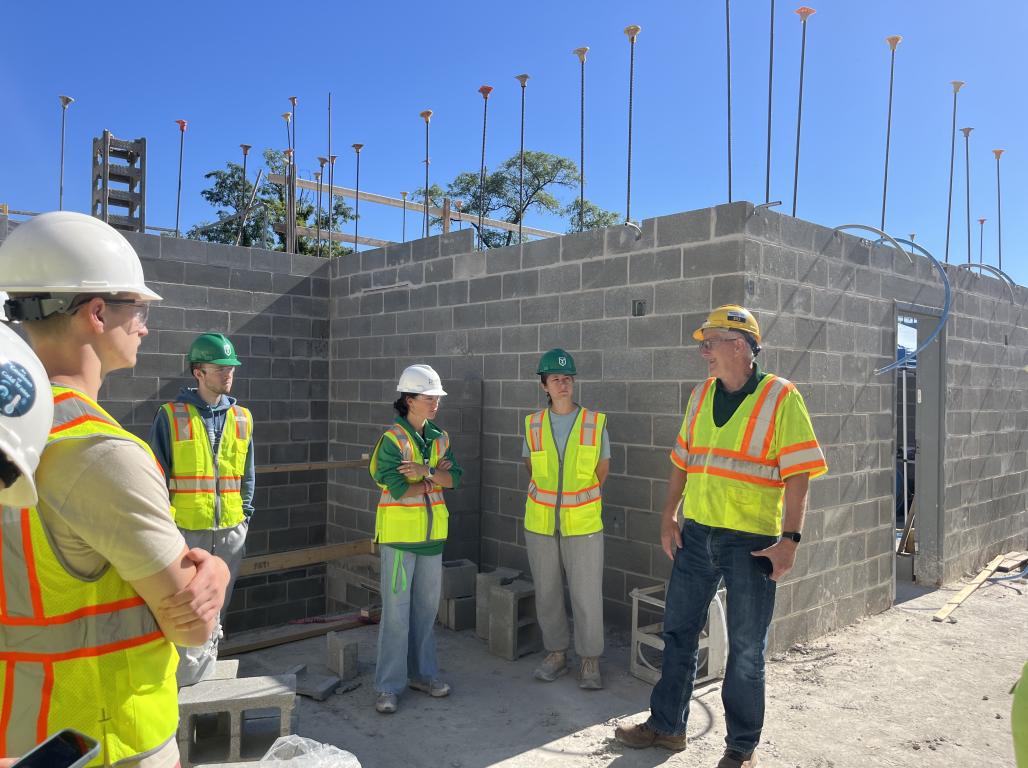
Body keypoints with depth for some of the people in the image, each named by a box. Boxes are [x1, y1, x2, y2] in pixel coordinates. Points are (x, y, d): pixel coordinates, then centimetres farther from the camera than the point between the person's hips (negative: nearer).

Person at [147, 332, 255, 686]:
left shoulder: (241, 418, 8)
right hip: (186, 529, -4)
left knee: (215, 613, 16)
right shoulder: (171, 416, -4)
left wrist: (245, 517, 8)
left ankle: (207, 680, 31)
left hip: (230, 530, 4)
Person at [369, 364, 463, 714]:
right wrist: (433, 479, -7)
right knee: (396, 609, -2)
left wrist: (427, 471, -20)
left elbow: (454, 478, -3)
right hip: (399, 531, -6)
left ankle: (422, 673, 28)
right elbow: (398, 490, -19)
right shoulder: (392, 439, -11)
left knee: (427, 606, 14)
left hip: (432, 531, 6)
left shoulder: (440, 438, 8)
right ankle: (389, 686, 9)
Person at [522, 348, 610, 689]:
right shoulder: (533, 424, 2)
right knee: (546, 592, 11)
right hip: (540, 522, 2)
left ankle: (590, 661, 17)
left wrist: (576, 496, 9)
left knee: (587, 594, 0)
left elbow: (601, 472, 6)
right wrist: (551, 495, 8)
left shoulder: (595, 423, -4)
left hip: (582, 523, -2)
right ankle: (556, 652, 28)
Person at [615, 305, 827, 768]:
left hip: (752, 541, -5)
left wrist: (790, 538, -19)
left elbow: (798, 473, -13)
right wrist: (668, 519, 8)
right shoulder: (700, 395, 7)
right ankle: (666, 725, 31)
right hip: (696, 534, 5)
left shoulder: (780, 397, -10)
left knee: (746, 649, 8)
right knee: (678, 634, 14)